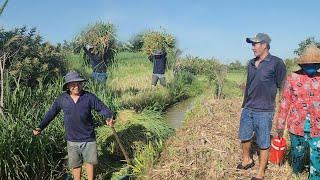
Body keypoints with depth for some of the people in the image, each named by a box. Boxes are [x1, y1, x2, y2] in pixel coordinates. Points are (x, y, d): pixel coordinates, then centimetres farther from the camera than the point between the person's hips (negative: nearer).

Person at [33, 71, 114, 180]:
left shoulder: (89, 97, -11)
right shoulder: (62, 99, -5)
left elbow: (102, 108, -9)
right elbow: (51, 114, 4)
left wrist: (108, 117, -29)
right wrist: (40, 128, -2)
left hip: (88, 138, -1)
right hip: (72, 139, 2)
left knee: (89, 161, 15)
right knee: (75, 164, 17)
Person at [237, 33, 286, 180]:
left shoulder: (276, 63, -10)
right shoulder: (251, 64, 9)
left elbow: (282, 87, -6)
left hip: (264, 112, -6)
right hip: (247, 109, 6)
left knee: (263, 144, 6)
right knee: (244, 137, 18)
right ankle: (247, 160, 42)